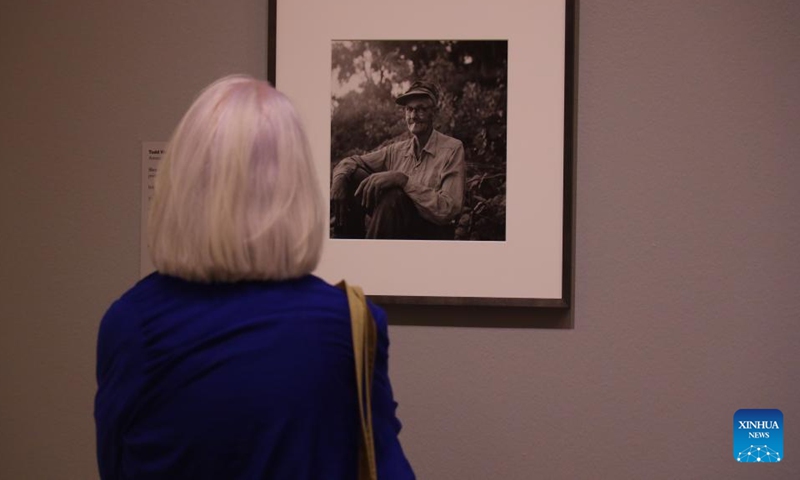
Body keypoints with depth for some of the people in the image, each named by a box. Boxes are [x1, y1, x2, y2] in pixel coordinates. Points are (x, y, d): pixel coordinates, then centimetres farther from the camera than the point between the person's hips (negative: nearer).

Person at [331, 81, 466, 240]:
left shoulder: (452, 149, -8)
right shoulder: (397, 150, 9)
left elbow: (448, 209, -21)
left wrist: (403, 180, -29)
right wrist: (339, 178, -12)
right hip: (393, 230, 6)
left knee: (393, 195, -33)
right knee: (350, 177, -6)